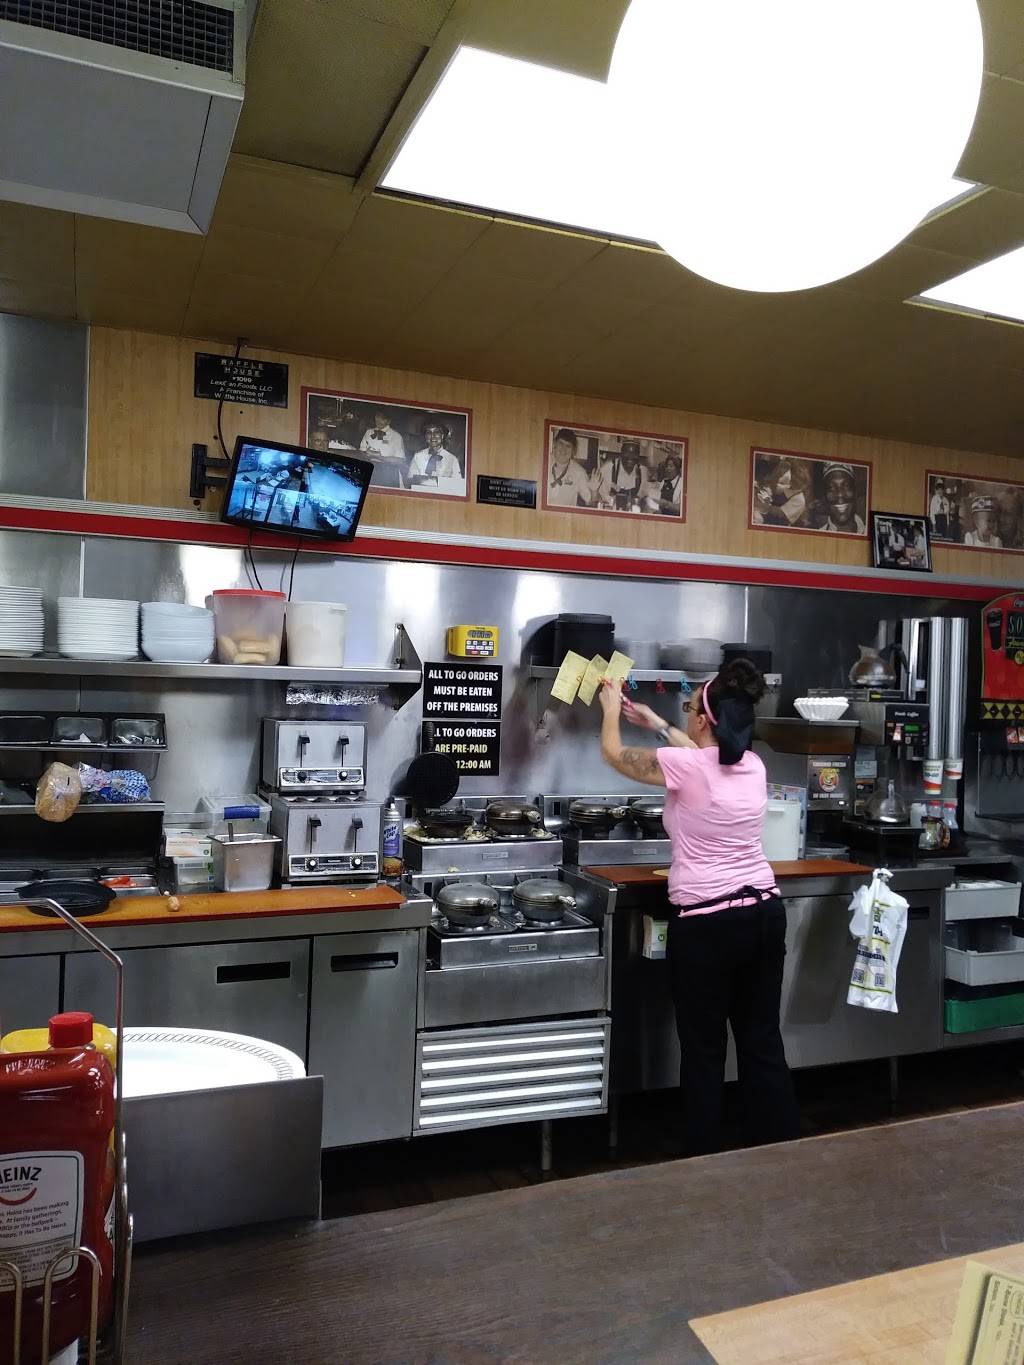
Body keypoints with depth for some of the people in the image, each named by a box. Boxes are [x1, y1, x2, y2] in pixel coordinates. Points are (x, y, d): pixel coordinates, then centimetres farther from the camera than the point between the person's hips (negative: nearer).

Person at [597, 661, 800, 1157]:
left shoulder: (684, 766, -14)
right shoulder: (752, 765, 3)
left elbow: (614, 754, 3)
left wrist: (612, 708, 22)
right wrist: (654, 722, 36)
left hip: (706, 921, -6)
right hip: (764, 911, 6)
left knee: (703, 1050, 6)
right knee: (763, 1041, 16)